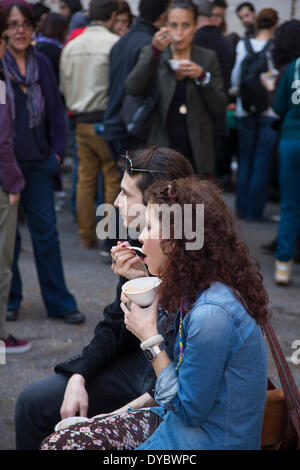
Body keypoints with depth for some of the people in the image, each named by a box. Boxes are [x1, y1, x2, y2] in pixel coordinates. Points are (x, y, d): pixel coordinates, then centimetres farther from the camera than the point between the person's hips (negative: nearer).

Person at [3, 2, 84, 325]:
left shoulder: (42, 65, 8)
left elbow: (55, 111, 13)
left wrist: (57, 151, 6)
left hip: (37, 162, 3)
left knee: (46, 232, 3)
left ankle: (59, 302, 10)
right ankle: (10, 300, 20)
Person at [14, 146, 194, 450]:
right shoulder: (138, 246, 1)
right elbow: (116, 325, 9)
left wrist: (132, 408, -24)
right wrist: (78, 378, -4)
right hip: (139, 364, 8)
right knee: (33, 402, 4)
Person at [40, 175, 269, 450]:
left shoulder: (212, 313, -27)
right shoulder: (198, 292, 2)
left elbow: (188, 410, -19)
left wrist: (150, 338, -12)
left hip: (205, 441, -9)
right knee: (57, 443, 1)